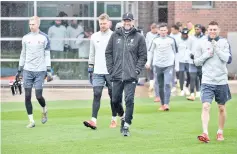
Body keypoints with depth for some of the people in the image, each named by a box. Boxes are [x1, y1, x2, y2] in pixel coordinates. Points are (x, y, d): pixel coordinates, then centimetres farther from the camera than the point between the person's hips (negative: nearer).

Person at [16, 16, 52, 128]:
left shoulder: (44, 37, 0)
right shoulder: (26, 38, 8)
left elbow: (47, 55, 1)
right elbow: (23, 55, 15)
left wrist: (48, 70, -6)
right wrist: (19, 70, 13)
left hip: (40, 71, -3)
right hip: (27, 70, 3)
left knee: (38, 96, -7)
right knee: (27, 96, -3)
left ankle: (44, 111, 25)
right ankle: (31, 121, 4)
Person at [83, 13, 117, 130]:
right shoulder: (94, 37, 9)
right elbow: (92, 53, 15)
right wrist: (90, 66, 10)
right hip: (98, 72, 2)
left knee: (113, 95, 6)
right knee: (96, 94, -8)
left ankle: (114, 119, 17)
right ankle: (93, 120, -14)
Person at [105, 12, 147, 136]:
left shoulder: (139, 37, 2)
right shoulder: (115, 36, 8)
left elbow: (143, 56, 3)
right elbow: (108, 53, 11)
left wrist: (137, 70, -6)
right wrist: (111, 69, 3)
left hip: (131, 76, -3)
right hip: (116, 75, 3)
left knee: (129, 100, -10)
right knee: (115, 100, 8)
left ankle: (126, 126, -4)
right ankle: (122, 117, 34)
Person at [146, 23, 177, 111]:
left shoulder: (171, 40, 1)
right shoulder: (155, 40, 3)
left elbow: (175, 52, 7)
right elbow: (150, 51, 10)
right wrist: (148, 62, 0)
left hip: (169, 65, -2)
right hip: (158, 65, 2)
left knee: (167, 84, -16)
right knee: (160, 86, 9)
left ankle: (167, 104, -17)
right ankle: (162, 104, 18)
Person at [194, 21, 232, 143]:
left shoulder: (224, 43, 1)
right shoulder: (202, 44, 4)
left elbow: (228, 59, -9)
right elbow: (196, 61, 7)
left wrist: (217, 49, -16)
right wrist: (206, 55, -8)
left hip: (222, 81, 1)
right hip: (207, 81, -1)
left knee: (222, 108, 11)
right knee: (206, 106, -15)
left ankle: (220, 132, 26)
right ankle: (205, 133, -21)